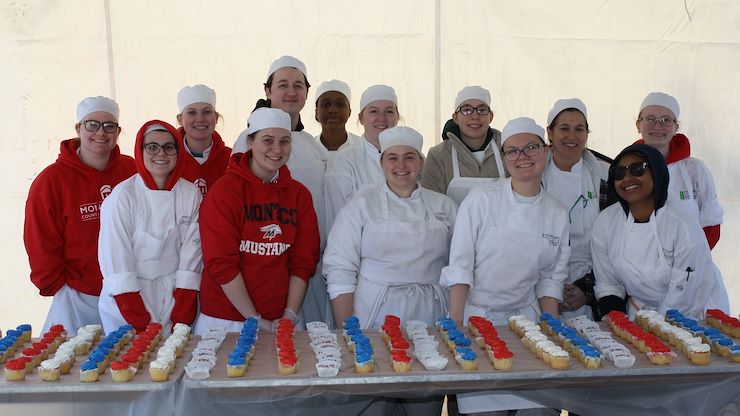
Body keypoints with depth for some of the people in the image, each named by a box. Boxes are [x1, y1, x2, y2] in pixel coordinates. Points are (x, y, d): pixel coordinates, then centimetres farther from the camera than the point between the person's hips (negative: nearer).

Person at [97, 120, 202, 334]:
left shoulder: (191, 194, -1)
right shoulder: (122, 196, -8)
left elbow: (192, 252, -2)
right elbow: (115, 259, -11)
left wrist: (182, 317, -7)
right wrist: (140, 322, -13)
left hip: (174, 298, 2)